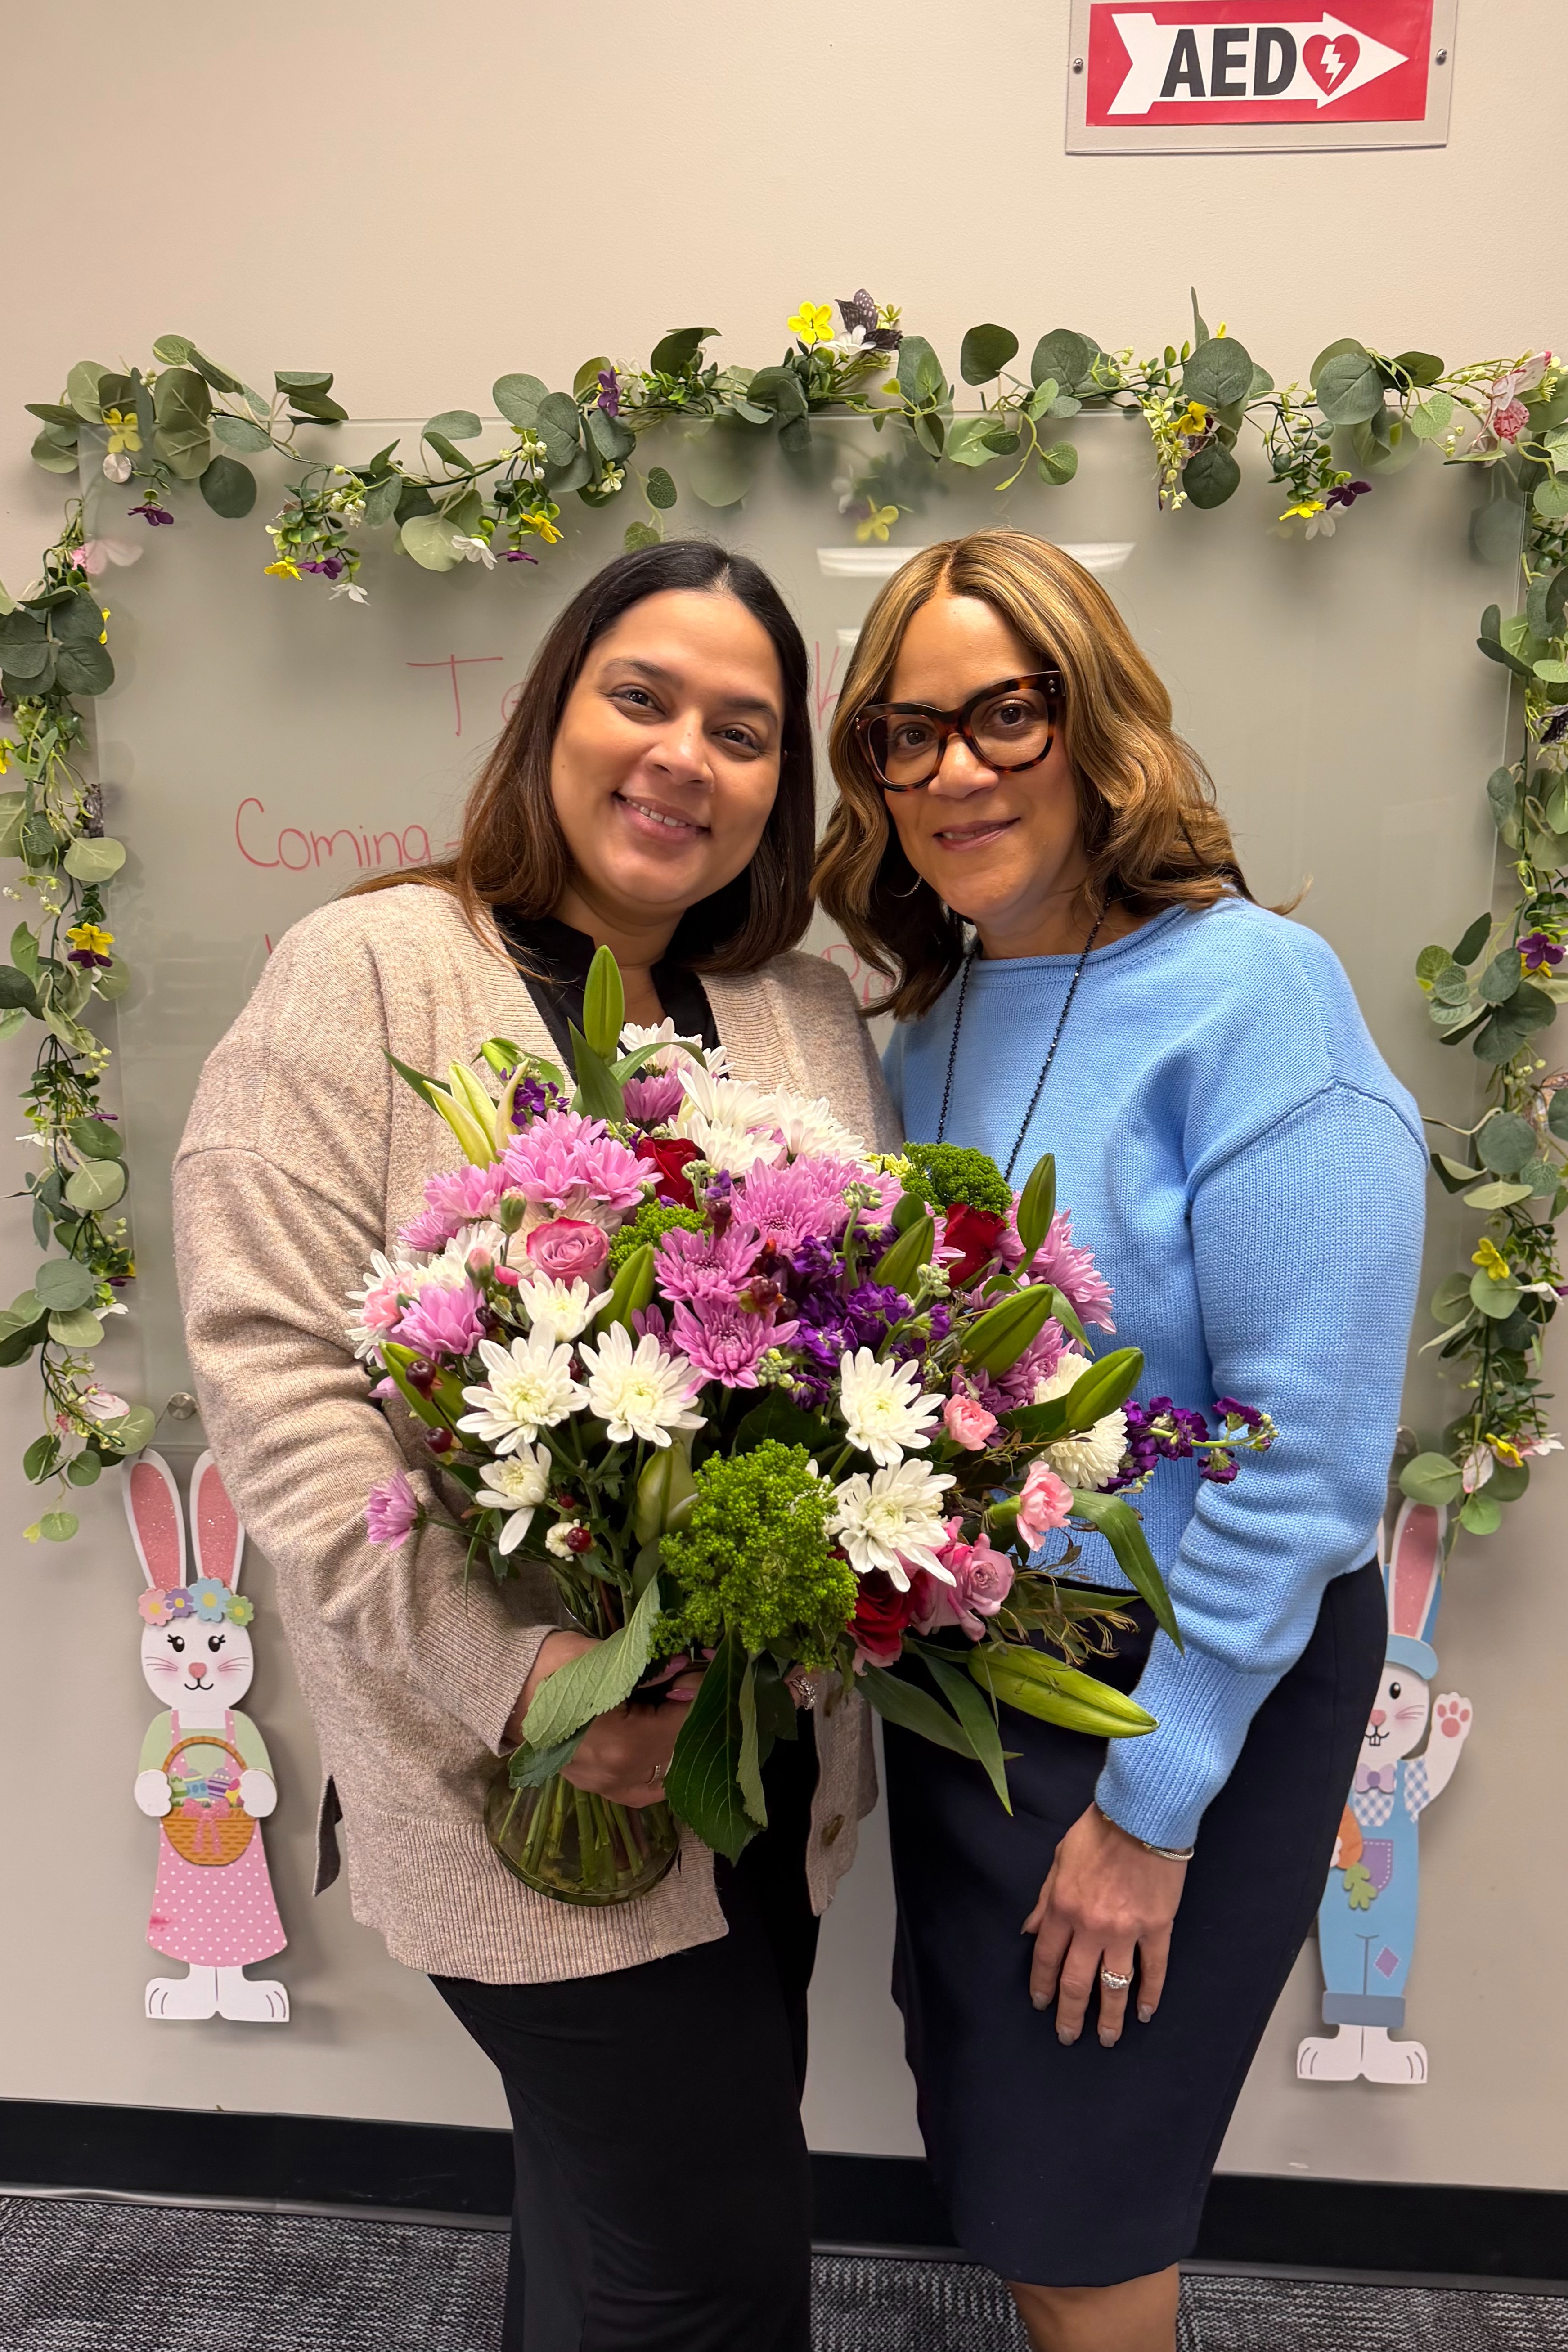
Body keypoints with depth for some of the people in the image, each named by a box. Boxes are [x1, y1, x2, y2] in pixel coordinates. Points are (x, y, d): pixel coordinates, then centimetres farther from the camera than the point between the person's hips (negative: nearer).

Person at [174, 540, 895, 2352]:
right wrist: (504, 1675, -22)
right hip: (524, 1778, -5)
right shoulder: (370, 975, -8)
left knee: (613, 2207, 23)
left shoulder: (816, 1016, 8)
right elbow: (270, 1365, -15)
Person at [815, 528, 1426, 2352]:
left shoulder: (1250, 994, -19)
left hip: (1181, 1686, -6)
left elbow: (1309, 1453, -21)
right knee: (983, 2130, 23)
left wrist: (1150, 1801, -16)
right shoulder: (935, 1025, 3)